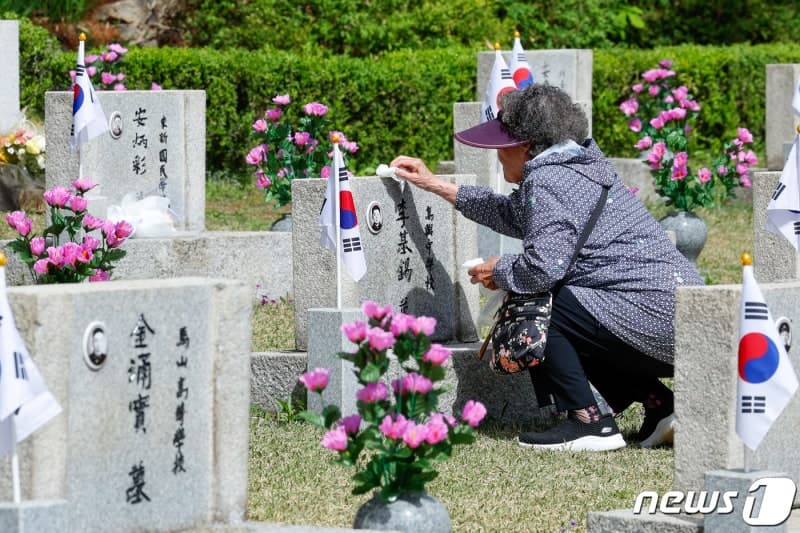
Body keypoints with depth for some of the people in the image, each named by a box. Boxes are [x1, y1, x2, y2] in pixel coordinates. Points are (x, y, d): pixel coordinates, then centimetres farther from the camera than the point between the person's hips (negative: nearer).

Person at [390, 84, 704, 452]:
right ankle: (659, 406, 17)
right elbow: (514, 214, 34)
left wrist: (499, 272, -1)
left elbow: (543, 265, -23)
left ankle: (587, 422, -7)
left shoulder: (547, 179, -11)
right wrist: (436, 186, 37)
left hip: (653, 320, -10)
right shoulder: (581, 165, 20)